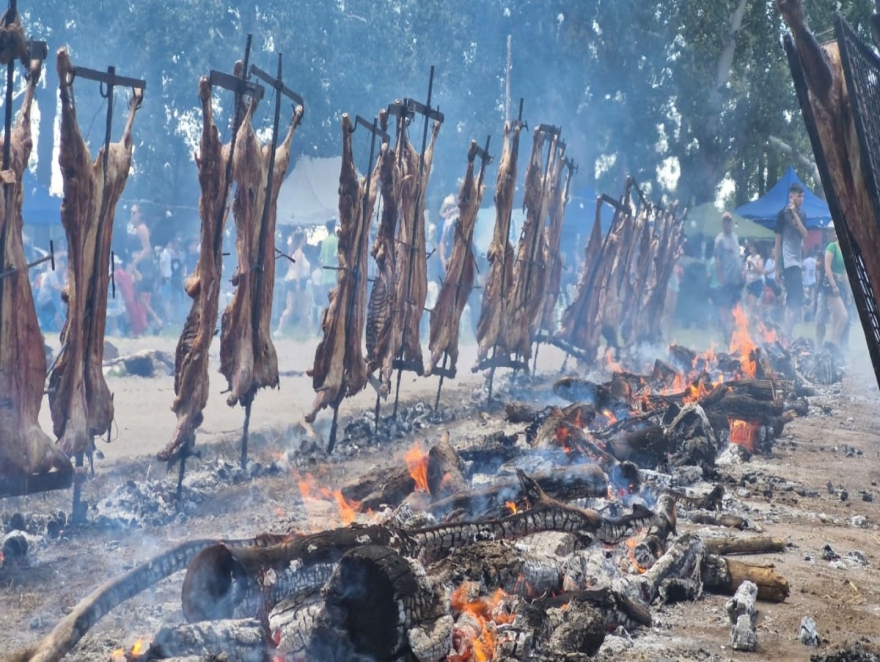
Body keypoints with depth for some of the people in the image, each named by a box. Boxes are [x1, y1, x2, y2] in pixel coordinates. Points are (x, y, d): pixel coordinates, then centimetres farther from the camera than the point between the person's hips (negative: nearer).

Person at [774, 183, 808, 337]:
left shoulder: (802, 214, 13)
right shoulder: (783, 213, -5)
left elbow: (805, 235, -1)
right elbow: (778, 241, -5)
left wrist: (795, 214, -9)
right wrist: (777, 268, -7)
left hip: (798, 261, 8)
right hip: (788, 262, -8)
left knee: (791, 302, 9)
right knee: (797, 303, -15)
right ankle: (786, 336, -15)